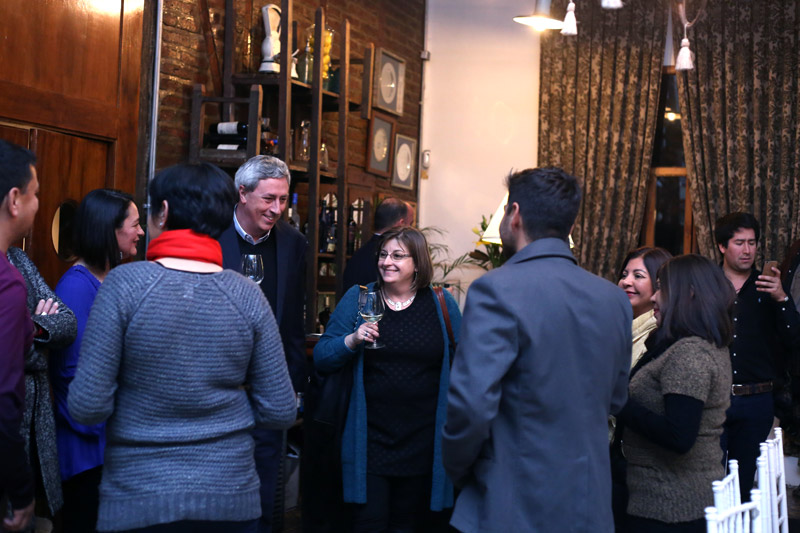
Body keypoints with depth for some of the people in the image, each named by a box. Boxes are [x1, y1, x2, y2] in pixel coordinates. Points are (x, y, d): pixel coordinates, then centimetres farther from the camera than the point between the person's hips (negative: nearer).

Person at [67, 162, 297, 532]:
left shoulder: (125, 283, -13)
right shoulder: (248, 295, -6)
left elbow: (88, 408, -14)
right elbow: (280, 413, -4)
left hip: (138, 501, -2)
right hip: (231, 497, 2)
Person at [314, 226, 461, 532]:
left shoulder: (441, 303, 3)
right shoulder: (357, 298, 2)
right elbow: (321, 360, 1)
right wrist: (352, 340, -18)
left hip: (422, 443, 1)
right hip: (371, 436, -1)